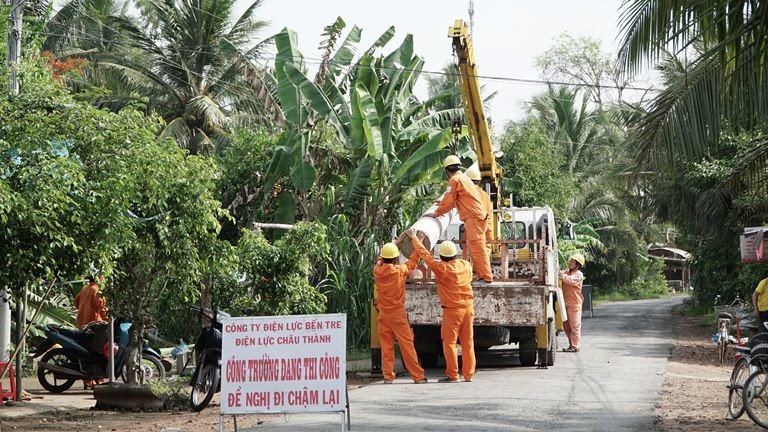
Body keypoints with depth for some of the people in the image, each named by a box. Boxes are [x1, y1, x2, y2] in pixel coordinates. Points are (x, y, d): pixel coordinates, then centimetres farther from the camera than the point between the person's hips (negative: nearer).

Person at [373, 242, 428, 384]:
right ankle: (418, 376, 2)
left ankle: (388, 376, 5)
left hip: (383, 314, 4)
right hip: (397, 313, -4)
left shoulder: (377, 270, -2)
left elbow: (380, 262, 20)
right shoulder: (399, 271, -11)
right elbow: (412, 263, 5)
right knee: (407, 344, -1)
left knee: (386, 346, 7)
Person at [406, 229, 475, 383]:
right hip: (468, 307, 5)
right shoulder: (466, 265, 4)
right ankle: (468, 374, 11)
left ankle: (452, 375, -1)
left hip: (452, 309, -5)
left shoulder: (441, 268, -12)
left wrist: (414, 238, 7)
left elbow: (425, 254, -6)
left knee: (450, 342, 1)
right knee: (468, 342, 8)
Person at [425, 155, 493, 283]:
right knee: (474, 248, 13)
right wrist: (443, 203, 44)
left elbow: (449, 201, -6)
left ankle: (486, 277, -12)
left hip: (473, 218, -10)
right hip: (479, 216, 10)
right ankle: (481, 274, 14)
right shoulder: (464, 178, 22)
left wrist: (436, 213, 6)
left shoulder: (454, 180, -7)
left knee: (477, 248, -10)